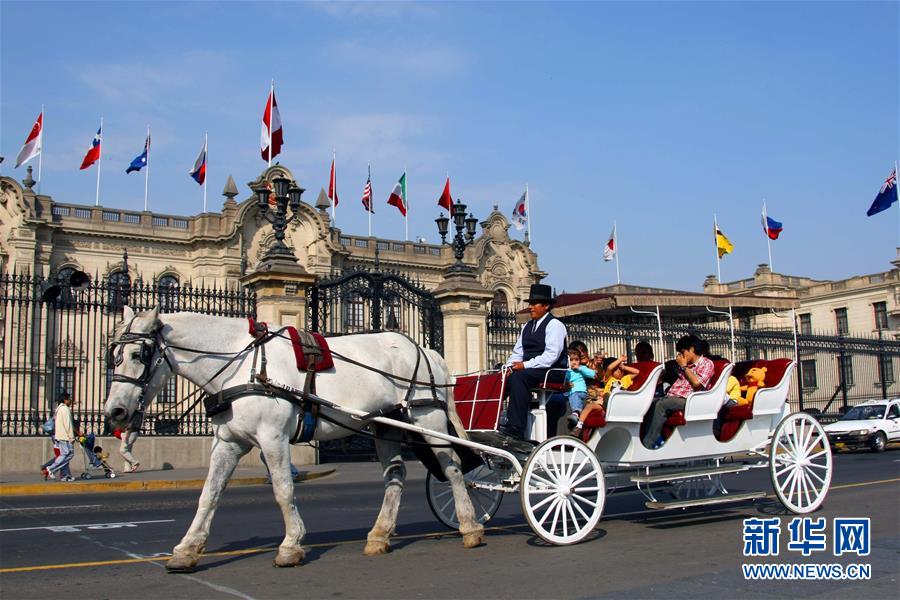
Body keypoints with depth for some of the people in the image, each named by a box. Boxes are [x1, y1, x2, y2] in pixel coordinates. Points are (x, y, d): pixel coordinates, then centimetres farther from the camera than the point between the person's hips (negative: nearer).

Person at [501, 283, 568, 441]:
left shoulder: (554, 325, -5)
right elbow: (517, 352, 16)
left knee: (519, 377, -33)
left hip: (552, 371, -8)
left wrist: (525, 365, -20)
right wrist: (510, 366, -5)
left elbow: (551, 355, -17)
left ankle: (515, 429, -38)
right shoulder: (526, 327, 20)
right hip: (529, 371, 8)